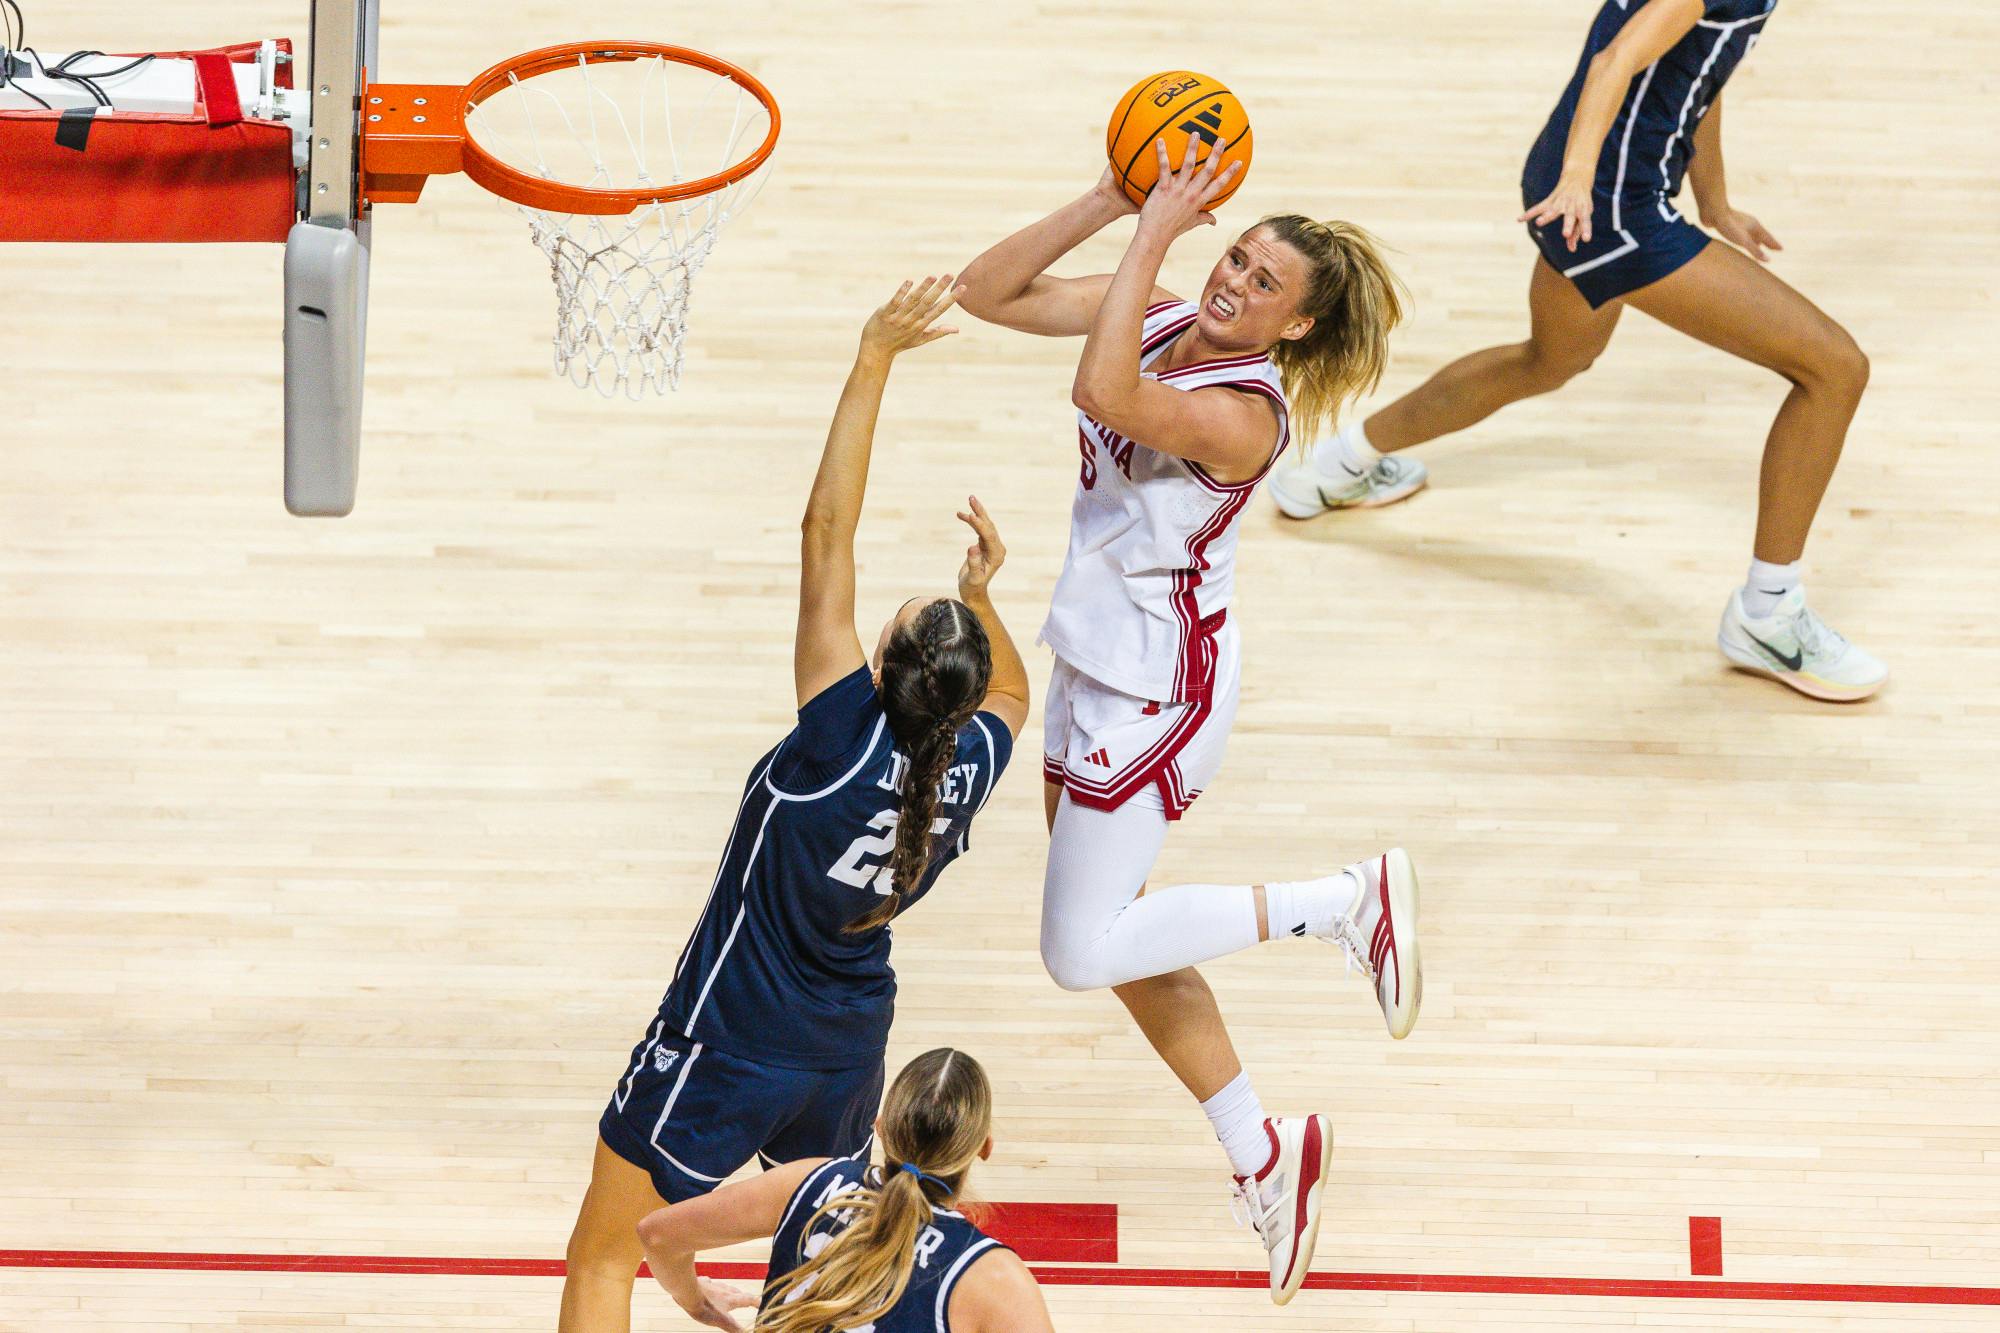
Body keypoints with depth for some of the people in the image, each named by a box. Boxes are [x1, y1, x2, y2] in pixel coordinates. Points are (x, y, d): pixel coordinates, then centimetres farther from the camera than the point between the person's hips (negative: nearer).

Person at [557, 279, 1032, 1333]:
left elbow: (826, 533, -26)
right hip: (847, 1051, 6)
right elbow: (1012, 691, 20)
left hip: (725, 1047, -6)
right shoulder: (969, 768, -10)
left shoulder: (845, 738, -26)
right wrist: (982, 596, 8)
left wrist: (873, 361, -24)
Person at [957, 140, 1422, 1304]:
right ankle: (1262, 1153, 28)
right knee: (1117, 940, 16)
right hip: (1098, 664, 9)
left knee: (1083, 951, -5)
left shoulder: (1245, 413, -25)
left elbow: (1105, 395, -43)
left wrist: (1152, 234, -37)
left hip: (1159, 686, -9)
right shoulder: (1161, 317, -1)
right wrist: (1110, 205, -15)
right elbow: (987, 293, -4)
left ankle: (1349, 903, 4)